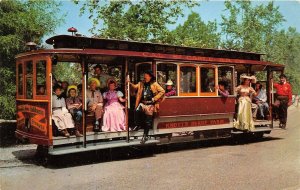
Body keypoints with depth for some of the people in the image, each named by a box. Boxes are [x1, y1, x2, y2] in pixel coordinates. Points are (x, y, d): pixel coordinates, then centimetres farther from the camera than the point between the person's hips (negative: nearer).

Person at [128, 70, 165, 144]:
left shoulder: (154, 84, -1)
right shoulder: (141, 84, 11)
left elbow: (162, 91, -6)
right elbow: (134, 87, 1)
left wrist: (154, 98, -11)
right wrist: (130, 83, -20)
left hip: (150, 104, -2)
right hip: (142, 103, 2)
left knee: (148, 121, 1)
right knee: (137, 111, -28)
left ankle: (145, 136, 15)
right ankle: (137, 125, -5)